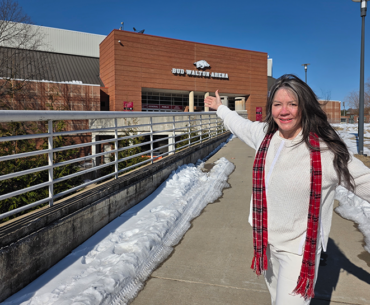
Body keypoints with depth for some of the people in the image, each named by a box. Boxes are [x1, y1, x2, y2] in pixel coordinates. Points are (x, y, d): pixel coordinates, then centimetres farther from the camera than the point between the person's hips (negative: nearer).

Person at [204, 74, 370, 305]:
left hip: (300, 250, -5)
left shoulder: (327, 149, -19)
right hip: (266, 241, 5)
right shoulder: (264, 134, -2)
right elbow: (240, 124, 18)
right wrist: (221, 108, 33)